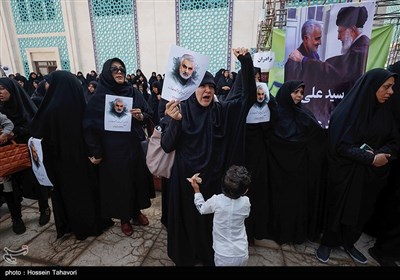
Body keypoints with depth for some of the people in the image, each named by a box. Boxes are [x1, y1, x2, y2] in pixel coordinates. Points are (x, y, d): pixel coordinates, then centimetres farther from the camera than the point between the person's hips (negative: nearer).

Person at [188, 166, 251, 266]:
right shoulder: (246, 202, -16)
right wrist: (241, 191, 7)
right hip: (242, 255, 1)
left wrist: (196, 189, 8)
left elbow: (201, 208, 2)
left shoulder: (216, 201, -20)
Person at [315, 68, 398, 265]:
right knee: (338, 208, 8)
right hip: (345, 172, -5)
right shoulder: (347, 111, -16)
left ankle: (348, 243, 37)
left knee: (362, 210, 16)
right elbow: (341, 145, -20)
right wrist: (371, 158, -23)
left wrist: (381, 154, -16)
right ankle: (327, 242, 28)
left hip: (370, 174, 6)